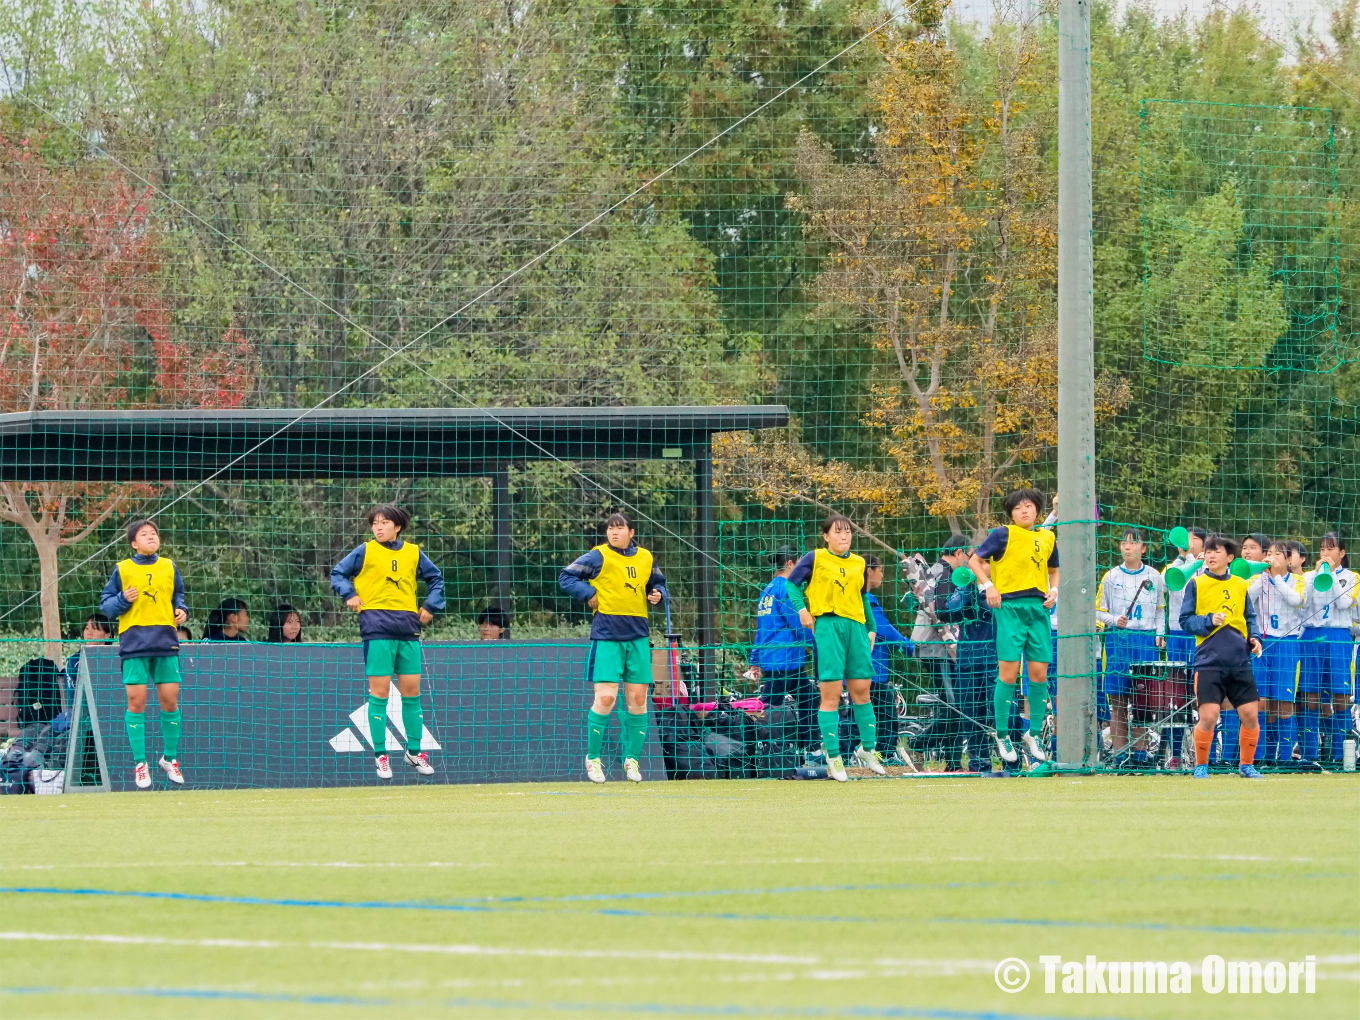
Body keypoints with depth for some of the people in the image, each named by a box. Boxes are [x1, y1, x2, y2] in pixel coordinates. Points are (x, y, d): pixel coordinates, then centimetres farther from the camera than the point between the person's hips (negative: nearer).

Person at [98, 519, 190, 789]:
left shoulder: (169, 567, 12)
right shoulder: (123, 570, 5)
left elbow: (178, 595, 24)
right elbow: (106, 603, 7)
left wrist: (181, 610, 3)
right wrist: (123, 600, -12)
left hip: (165, 642, 2)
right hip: (134, 641, -2)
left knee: (170, 699, 1)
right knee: (136, 700, -5)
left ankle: (170, 758, 18)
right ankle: (139, 764, 2)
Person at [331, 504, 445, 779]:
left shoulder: (413, 553, 11)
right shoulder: (365, 552, 3)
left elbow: (435, 578, 24)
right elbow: (337, 573, 9)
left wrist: (430, 606, 11)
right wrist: (349, 594, -6)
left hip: (408, 630, 3)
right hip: (377, 629, -3)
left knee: (412, 691, 5)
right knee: (379, 692, -4)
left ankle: (414, 751, 17)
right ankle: (380, 755, 0)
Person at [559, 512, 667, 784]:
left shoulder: (645, 558, 10)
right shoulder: (598, 557, -3)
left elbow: (657, 583, 25)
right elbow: (566, 577, -1)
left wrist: (658, 594, 3)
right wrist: (589, 594, -12)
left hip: (638, 638, 4)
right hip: (607, 637, -4)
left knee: (638, 700, 4)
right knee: (605, 698, -11)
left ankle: (632, 759, 16)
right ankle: (593, 758, 5)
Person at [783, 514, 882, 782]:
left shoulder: (858, 563, 14)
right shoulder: (815, 559, 1)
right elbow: (792, 583, 5)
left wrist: (871, 628, 18)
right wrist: (801, 608, -9)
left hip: (856, 626, 5)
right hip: (827, 626, -5)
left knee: (861, 689, 8)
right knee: (831, 693, -5)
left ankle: (867, 748, 23)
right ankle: (833, 756, -1)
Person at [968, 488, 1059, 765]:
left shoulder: (1047, 538, 13)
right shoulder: (1003, 534, -1)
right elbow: (975, 560, 2)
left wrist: (1054, 590, 8)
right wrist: (987, 586, -12)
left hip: (1038, 608, 4)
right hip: (1010, 606, -4)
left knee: (1040, 673, 2)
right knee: (1009, 671, -8)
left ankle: (1033, 734, 15)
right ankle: (1002, 736, 3)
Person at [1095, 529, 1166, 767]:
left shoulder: (1154, 577, 9)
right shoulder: (1111, 577, 6)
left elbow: (1160, 611, 17)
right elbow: (1099, 611, 7)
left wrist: (1160, 634, 4)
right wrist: (1114, 621, -11)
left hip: (1147, 640, 1)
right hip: (1118, 639, -1)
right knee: (1118, 701, -2)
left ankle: (1140, 752, 5)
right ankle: (1120, 753, 0)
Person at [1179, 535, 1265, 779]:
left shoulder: (1240, 585, 11)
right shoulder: (1196, 584, 2)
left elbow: (1250, 617, 19)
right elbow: (1186, 620, 0)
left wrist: (1254, 637, 1)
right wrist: (1209, 620, -16)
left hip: (1239, 663, 3)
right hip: (1209, 662, -3)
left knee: (1250, 715, 0)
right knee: (1208, 717, -9)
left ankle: (1246, 764, 19)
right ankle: (1201, 766, 11)